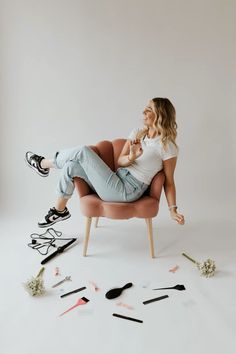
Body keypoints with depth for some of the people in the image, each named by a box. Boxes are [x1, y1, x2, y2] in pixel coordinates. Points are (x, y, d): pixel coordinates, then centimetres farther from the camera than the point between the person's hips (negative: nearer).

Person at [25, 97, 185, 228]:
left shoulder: (168, 146, -9)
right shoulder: (137, 133, 10)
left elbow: (169, 181, -5)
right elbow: (120, 161, 5)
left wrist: (173, 210, -10)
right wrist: (131, 158, -18)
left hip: (127, 191, -7)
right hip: (117, 180, 7)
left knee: (83, 152, -12)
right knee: (71, 166, -7)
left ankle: (44, 164, 14)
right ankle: (60, 210, 11)